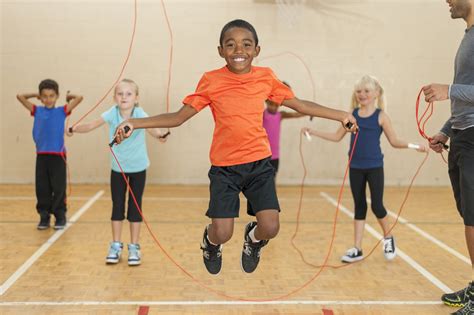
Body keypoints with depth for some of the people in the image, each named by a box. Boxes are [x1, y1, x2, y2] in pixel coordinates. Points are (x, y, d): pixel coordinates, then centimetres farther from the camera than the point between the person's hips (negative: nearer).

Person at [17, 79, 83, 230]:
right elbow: (20, 96, 10)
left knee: (59, 188, 2)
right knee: (42, 189, 6)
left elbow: (79, 98, -5)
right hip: (41, 155, 2)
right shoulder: (37, 111, 7)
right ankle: (44, 217, 17)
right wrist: (35, 95, 15)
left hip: (58, 155, -2)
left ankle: (60, 217, 13)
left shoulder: (62, 111, 1)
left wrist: (68, 97, 12)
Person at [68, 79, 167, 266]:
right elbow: (92, 125, -18)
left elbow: (150, 127, -40)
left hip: (138, 168, -2)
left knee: (135, 207, 4)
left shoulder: (140, 114, -22)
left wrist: (159, 135, -61)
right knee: (117, 206, 8)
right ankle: (116, 246, 20)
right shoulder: (112, 114, -15)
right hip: (118, 167, 2)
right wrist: (74, 129, -35)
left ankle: (134, 247, 16)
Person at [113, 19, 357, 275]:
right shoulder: (211, 81, -6)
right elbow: (177, 118, -4)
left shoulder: (265, 77, 0)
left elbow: (301, 105, 9)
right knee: (222, 233, -6)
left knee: (270, 228, -9)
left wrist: (341, 115, 9)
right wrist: (133, 124, -13)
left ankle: (253, 239, 30)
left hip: (260, 163, 2)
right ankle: (210, 241, 33)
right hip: (224, 167, -1)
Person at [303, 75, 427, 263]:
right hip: (355, 168, 3)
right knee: (359, 206, 9)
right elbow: (337, 137, 11)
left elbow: (394, 141, -2)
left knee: (377, 205, -4)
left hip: (374, 167, -3)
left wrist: (414, 146, -16)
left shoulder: (380, 116, -5)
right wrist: (313, 132, 7)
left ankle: (388, 238, 24)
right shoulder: (352, 115, 4)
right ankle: (357, 249, 13)